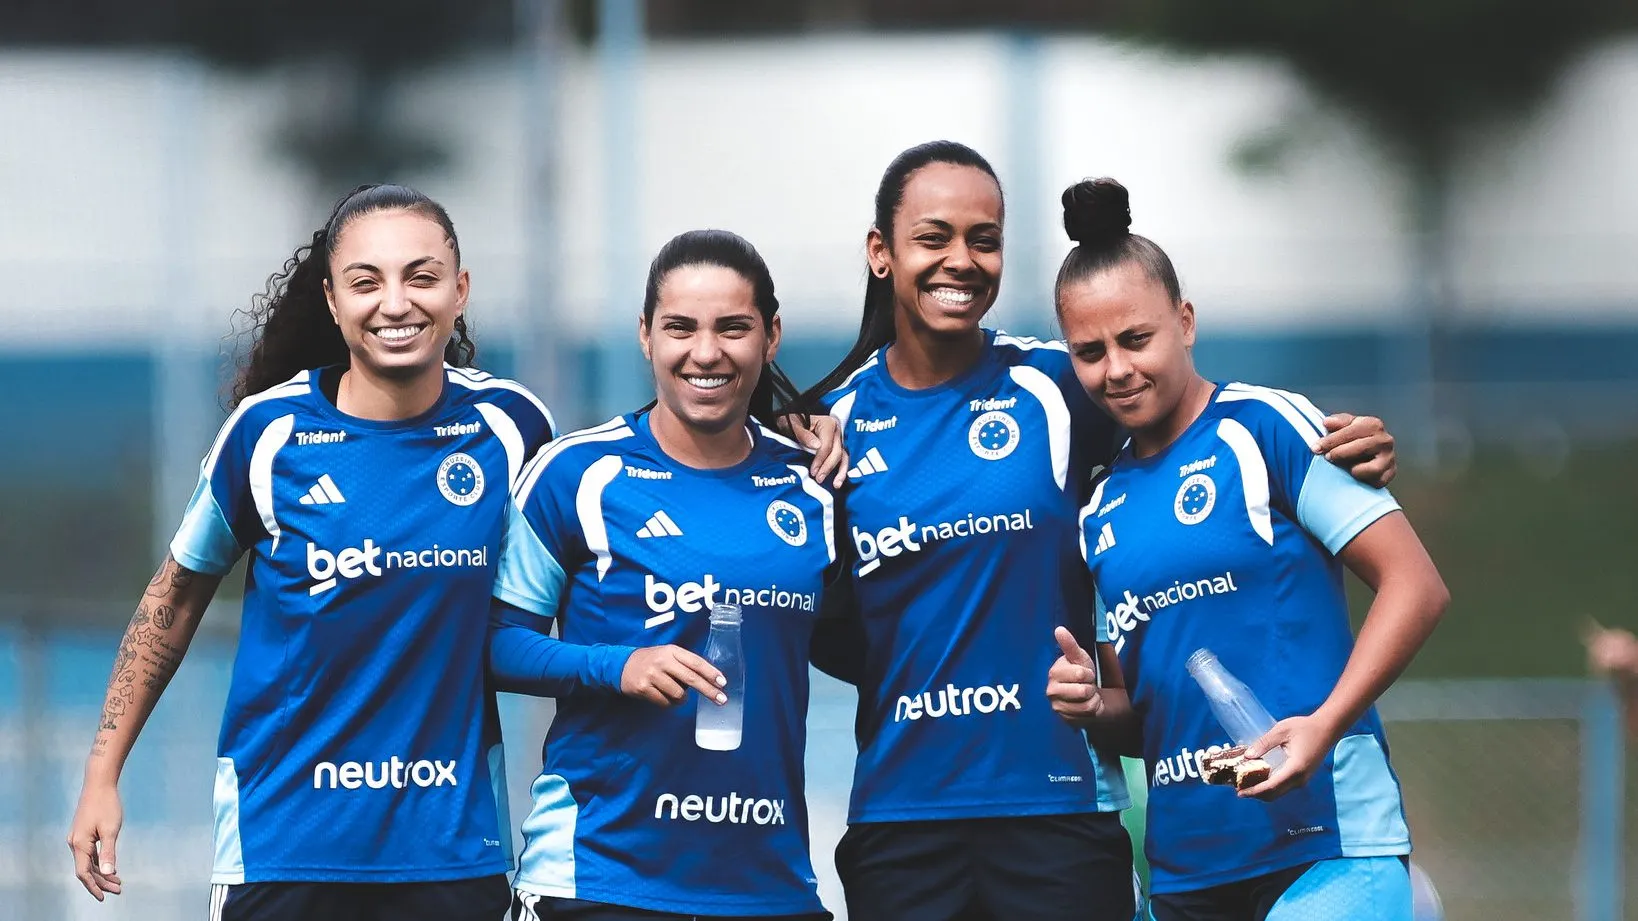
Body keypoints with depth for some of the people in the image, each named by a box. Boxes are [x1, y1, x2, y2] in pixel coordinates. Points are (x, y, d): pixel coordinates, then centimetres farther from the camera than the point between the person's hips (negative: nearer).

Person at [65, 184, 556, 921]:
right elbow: (177, 594, 6)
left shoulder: (508, 425, -1)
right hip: (284, 831, -1)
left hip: (454, 848, 1)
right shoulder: (269, 431, -5)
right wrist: (102, 774, 6)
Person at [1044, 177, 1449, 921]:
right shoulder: (1102, 510, 14)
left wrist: (1324, 725, -20)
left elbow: (1416, 585, -8)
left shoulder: (1264, 428, -4)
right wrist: (1095, 706, 0)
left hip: (1326, 849, -6)